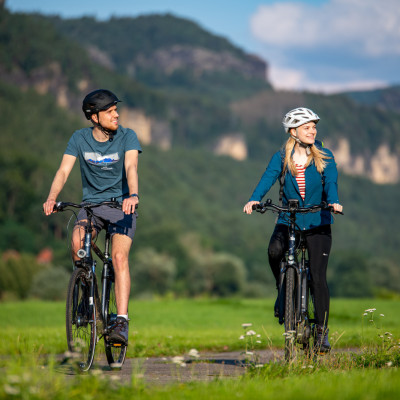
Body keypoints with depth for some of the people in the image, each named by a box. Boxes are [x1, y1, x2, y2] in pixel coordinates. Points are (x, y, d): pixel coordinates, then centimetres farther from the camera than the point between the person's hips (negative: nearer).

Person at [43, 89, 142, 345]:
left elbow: (131, 167, -22)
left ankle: (122, 322, -27)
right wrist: (52, 198, -30)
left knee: (119, 256, -23)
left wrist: (133, 194, -43)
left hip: (121, 206, -2)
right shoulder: (80, 138, -1)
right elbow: (64, 170, -11)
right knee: (78, 241, -29)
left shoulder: (127, 136, -7)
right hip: (91, 204, 2)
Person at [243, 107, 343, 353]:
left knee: (318, 277, -7)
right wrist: (255, 199, -32)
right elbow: (269, 177, -13)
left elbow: (331, 181, -14)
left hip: (318, 223, -1)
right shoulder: (282, 157, 2)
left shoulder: (324, 156, 1)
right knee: (274, 251, -30)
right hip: (288, 220, 1)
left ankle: (322, 330, 6)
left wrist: (333, 202, -35)